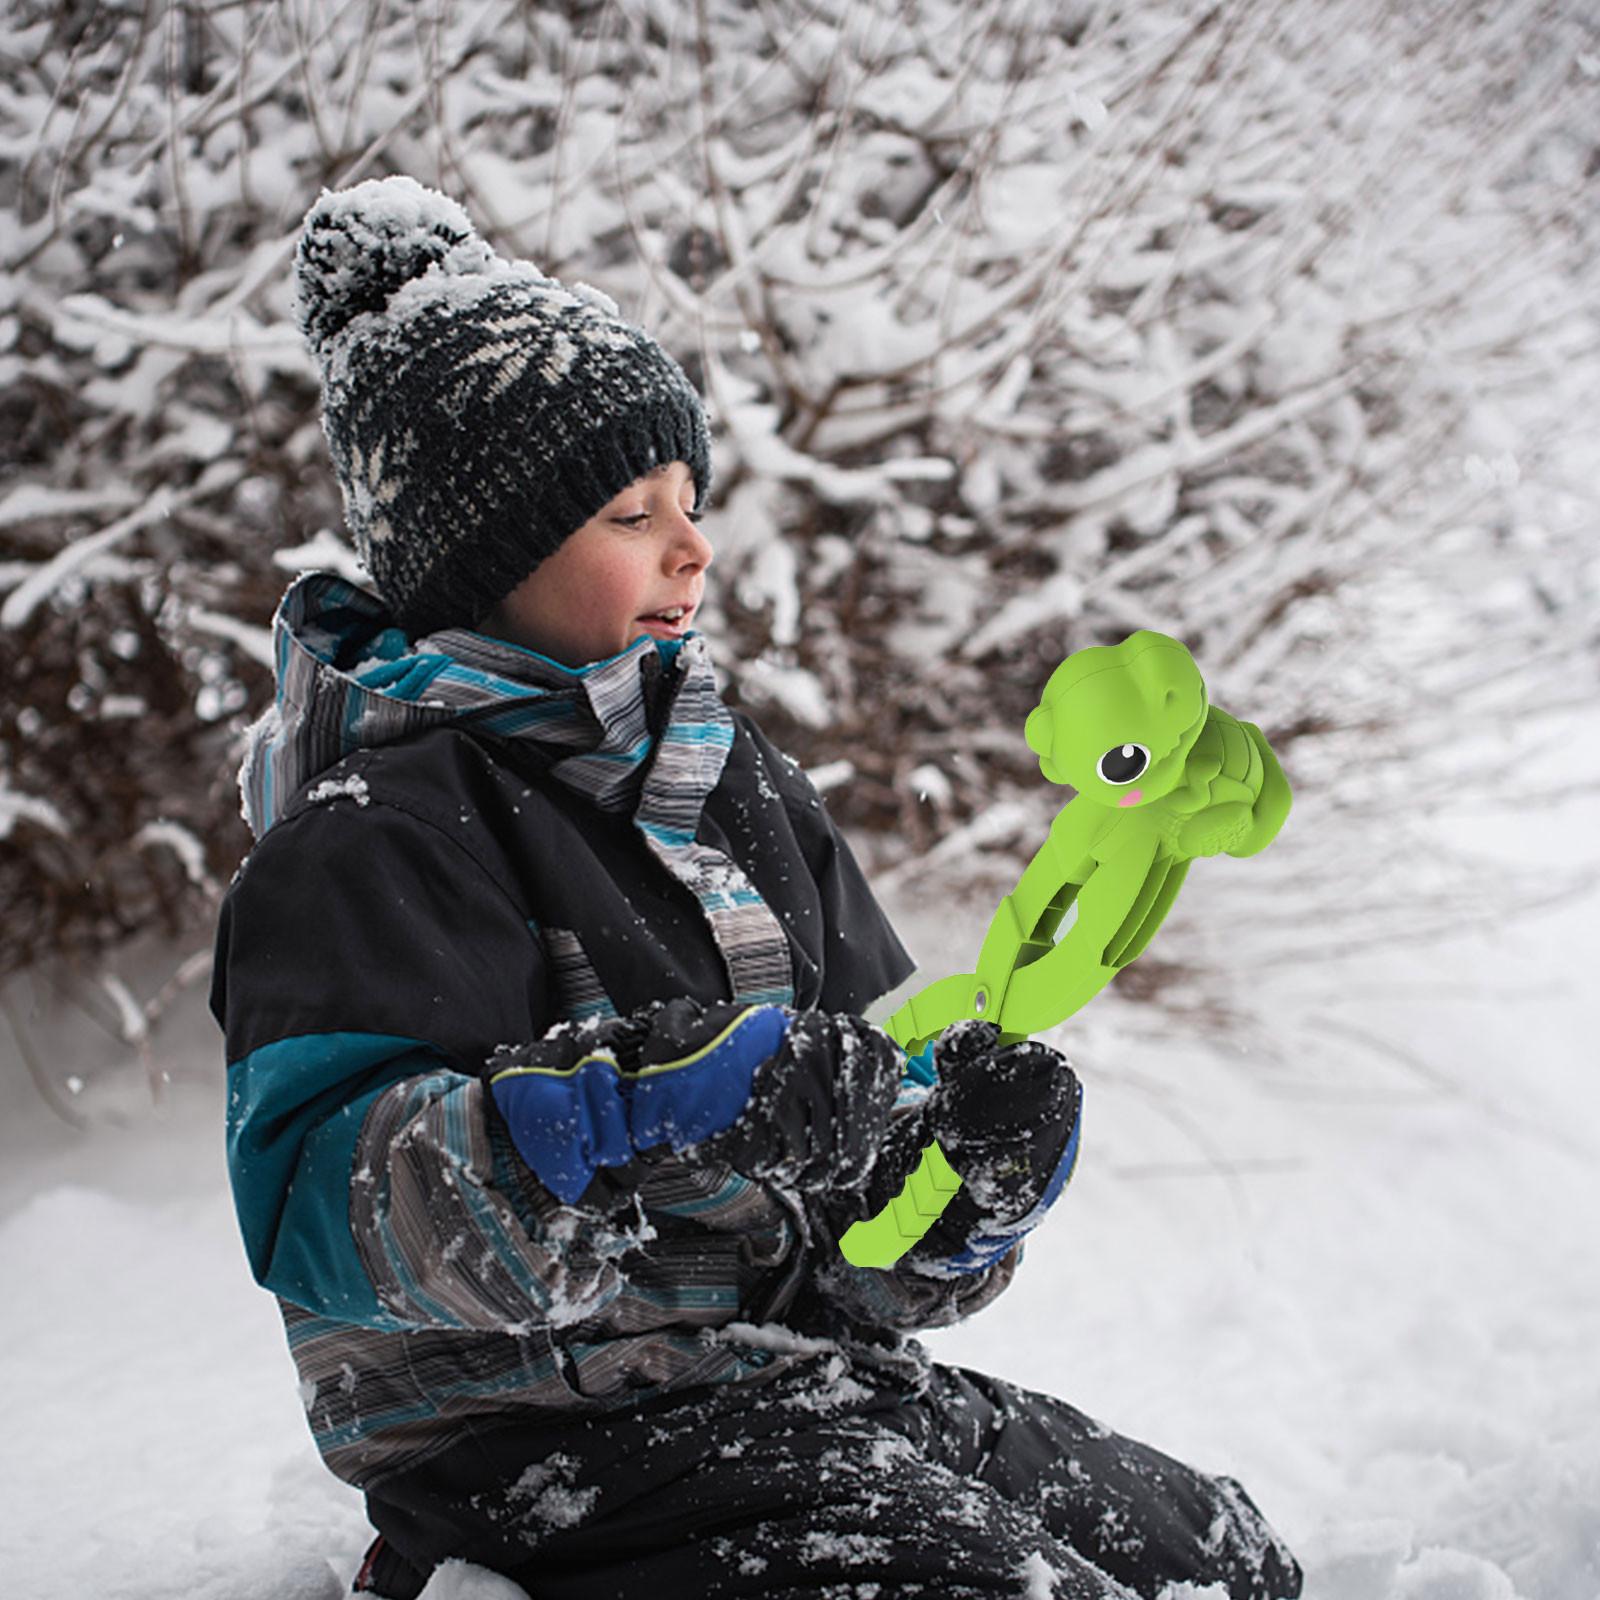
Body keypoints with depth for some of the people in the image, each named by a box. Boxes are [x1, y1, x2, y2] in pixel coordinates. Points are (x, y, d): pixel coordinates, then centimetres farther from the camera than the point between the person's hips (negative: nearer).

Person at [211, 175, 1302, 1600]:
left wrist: (966, 1167, -5)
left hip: (815, 1375, 8)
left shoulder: (747, 792, 14)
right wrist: (633, 1107, -37)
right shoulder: (380, 830, -10)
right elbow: (319, 1201, -25)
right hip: (562, 1454, -8)